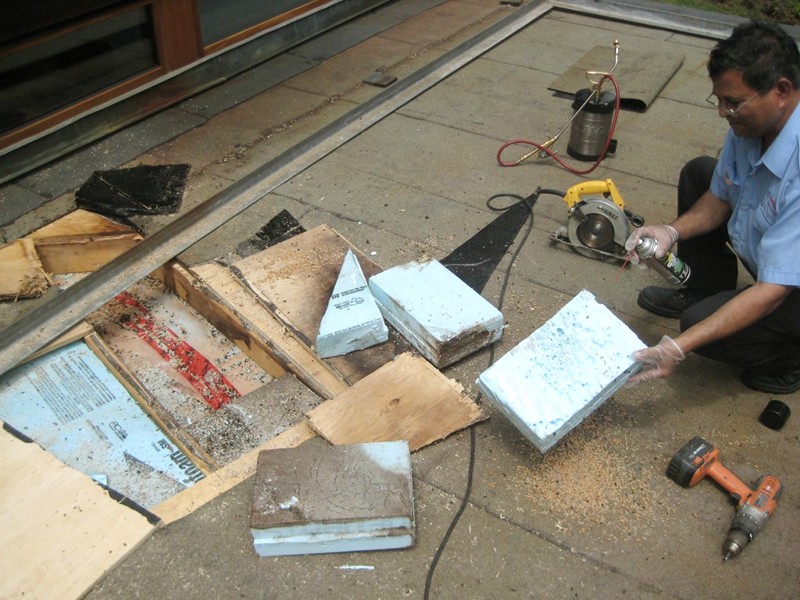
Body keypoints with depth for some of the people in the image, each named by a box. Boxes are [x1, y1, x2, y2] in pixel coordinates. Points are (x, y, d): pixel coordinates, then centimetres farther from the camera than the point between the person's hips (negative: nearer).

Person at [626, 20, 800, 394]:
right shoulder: (750, 122, -13)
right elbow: (719, 198, 3)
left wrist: (678, 347, -42)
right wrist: (673, 231, -18)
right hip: (767, 256, 8)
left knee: (699, 321, -28)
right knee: (697, 173, 4)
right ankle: (704, 293, 21)